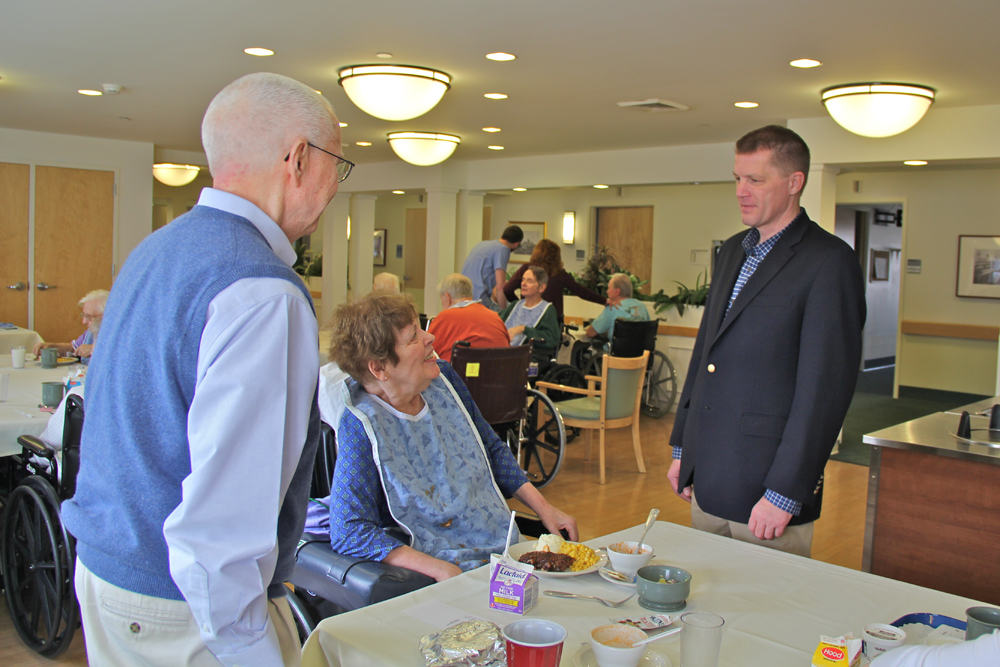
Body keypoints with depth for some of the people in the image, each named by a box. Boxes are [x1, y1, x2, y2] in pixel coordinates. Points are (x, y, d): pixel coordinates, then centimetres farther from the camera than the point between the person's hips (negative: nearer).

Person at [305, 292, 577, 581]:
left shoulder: (442, 378, 5)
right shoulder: (362, 425, -13)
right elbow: (348, 532, -18)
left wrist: (543, 507, 10)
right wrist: (440, 570, -24)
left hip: (508, 553, 7)